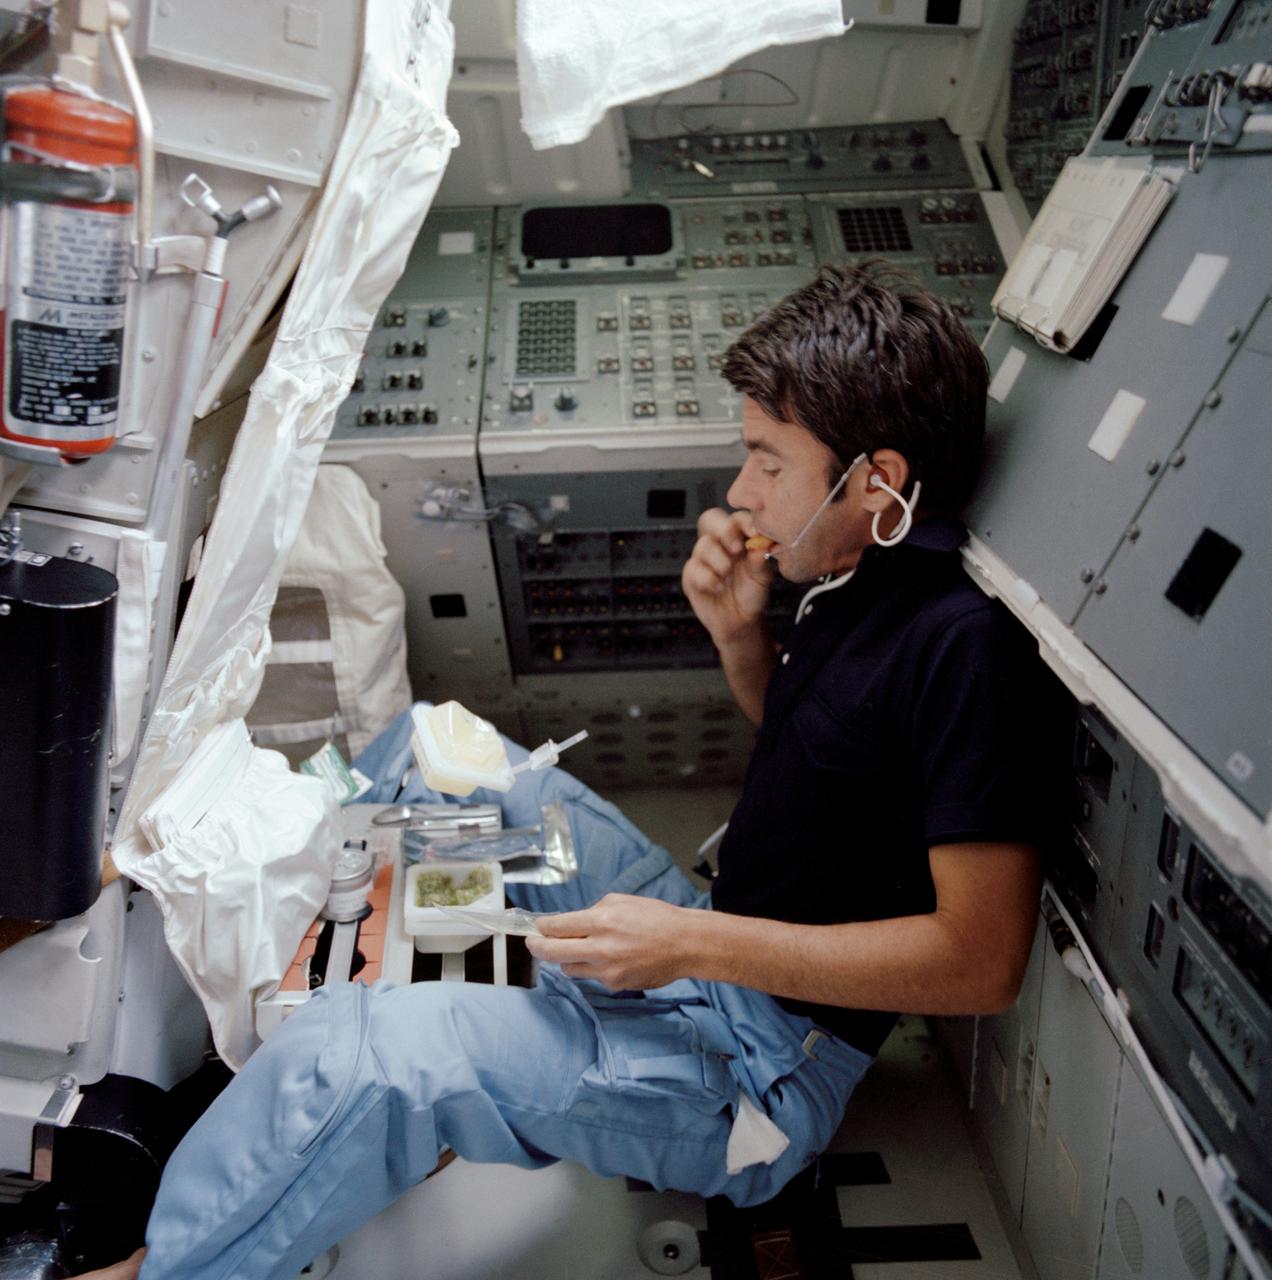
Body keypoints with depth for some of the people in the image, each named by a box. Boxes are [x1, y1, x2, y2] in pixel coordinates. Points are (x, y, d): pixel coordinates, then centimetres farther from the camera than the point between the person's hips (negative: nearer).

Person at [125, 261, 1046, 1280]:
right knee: (436, 747, 9)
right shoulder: (851, 579, 2)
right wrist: (738, 633, -2)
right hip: (705, 954, 9)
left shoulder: (961, 643, -24)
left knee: (369, 1046, -29)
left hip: (763, 1068, -9)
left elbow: (982, 960, -25)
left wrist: (697, 944, -25)